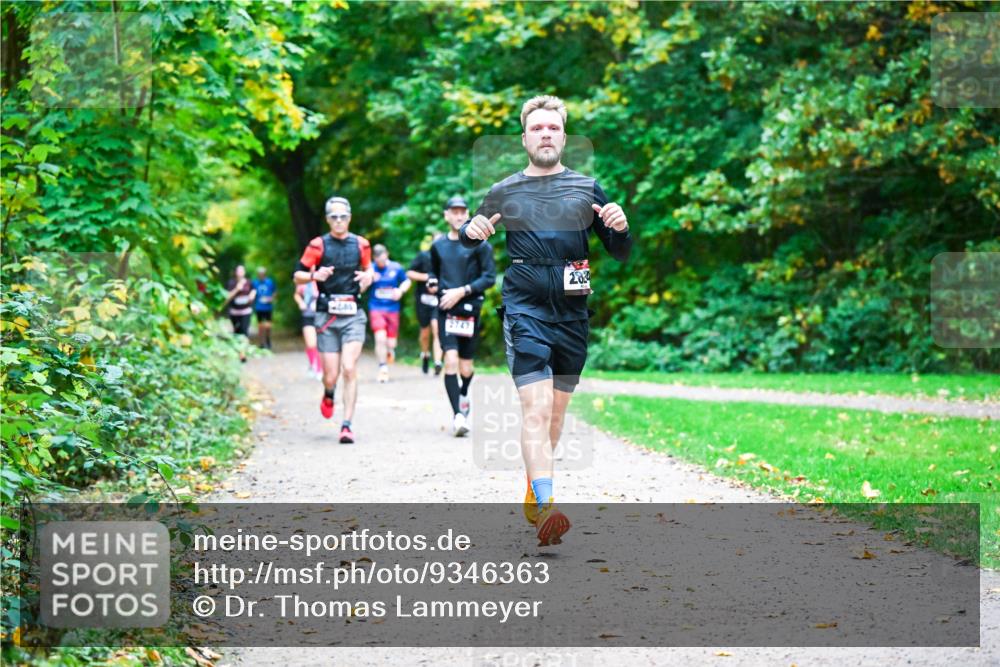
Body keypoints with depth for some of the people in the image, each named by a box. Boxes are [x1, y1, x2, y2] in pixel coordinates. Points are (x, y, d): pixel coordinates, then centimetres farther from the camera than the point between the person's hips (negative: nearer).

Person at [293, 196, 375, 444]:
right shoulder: (318, 245, 0)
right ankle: (328, 395, 38)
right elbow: (298, 276, 3)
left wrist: (369, 276, 0)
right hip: (326, 316, 0)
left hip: (353, 315, 1)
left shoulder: (361, 244, 6)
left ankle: (347, 425, -9)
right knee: (331, 375, 0)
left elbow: (368, 267, 23)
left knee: (349, 369, -14)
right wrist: (314, 275, -18)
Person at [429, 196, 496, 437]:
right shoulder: (438, 246, 9)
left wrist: (462, 291, -13)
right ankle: (458, 415, -15)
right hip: (445, 310, 1)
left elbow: (490, 277, -5)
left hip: (470, 310, -1)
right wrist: (433, 284, 3)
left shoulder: (479, 244, -1)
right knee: (451, 361, -16)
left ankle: (463, 396, 40)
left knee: (465, 367, 5)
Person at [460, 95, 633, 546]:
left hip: (572, 314, 3)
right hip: (524, 310, -3)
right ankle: (544, 508, -28)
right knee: (536, 408, -18)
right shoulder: (504, 192, 7)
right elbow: (471, 238, 21)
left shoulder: (587, 188, 9)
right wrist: (471, 231, -3)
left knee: (556, 411, 12)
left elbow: (621, 254, 12)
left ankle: (533, 492, 30)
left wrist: (620, 229, -11)